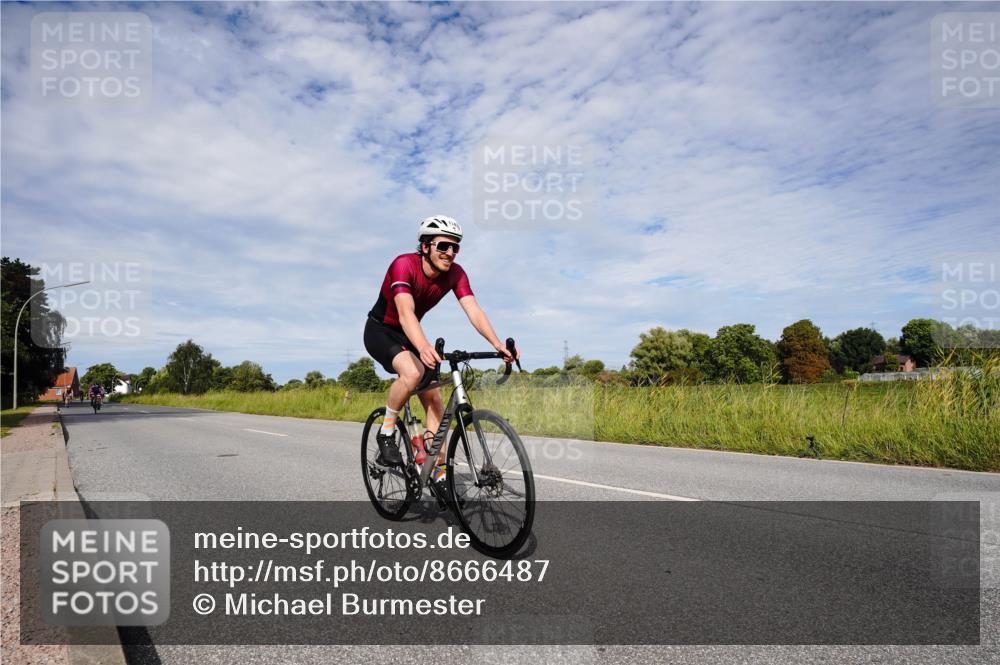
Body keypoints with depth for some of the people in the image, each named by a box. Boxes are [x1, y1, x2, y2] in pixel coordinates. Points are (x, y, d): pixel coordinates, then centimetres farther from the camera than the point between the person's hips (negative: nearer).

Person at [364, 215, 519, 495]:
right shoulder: (404, 264, -30)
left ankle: (438, 473, 6)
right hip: (380, 331, -6)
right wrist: (424, 347, -62)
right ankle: (386, 433, -12)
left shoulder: (455, 273, -14)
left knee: (434, 400, -3)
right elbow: (406, 312, -44)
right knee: (413, 372, -35)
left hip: (408, 335, 6)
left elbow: (474, 311, -26)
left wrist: (498, 345, -41)